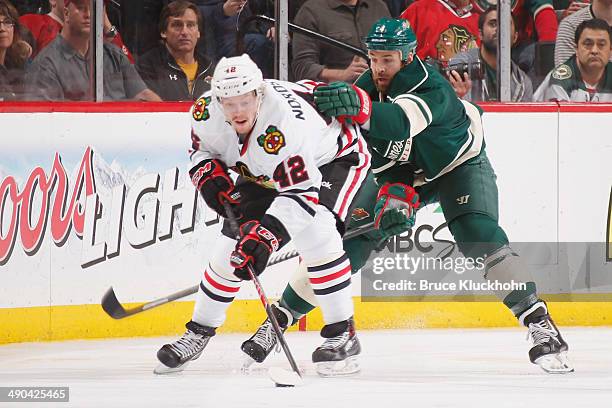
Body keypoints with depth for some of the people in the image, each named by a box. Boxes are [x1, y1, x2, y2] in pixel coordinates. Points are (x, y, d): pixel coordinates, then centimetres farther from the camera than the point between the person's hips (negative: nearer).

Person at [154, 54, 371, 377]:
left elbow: (302, 193, -42)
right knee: (231, 244, 0)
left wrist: (266, 234, -51)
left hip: (333, 159, -6)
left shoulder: (285, 122, -42)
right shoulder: (207, 112, -22)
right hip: (264, 174, 6)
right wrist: (211, 175, -19)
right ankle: (199, 332, 21)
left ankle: (342, 333, -21)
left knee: (314, 230, -31)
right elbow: (201, 150, 2)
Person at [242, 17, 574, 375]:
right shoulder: (364, 89, -16)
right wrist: (391, 188, -27)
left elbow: (399, 123, -55)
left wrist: (359, 107, -74)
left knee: (479, 236, -27)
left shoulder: (431, 87, -34)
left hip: (458, 164, -5)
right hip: (401, 173, 5)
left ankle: (538, 322, -24)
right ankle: (282, 315, 3)